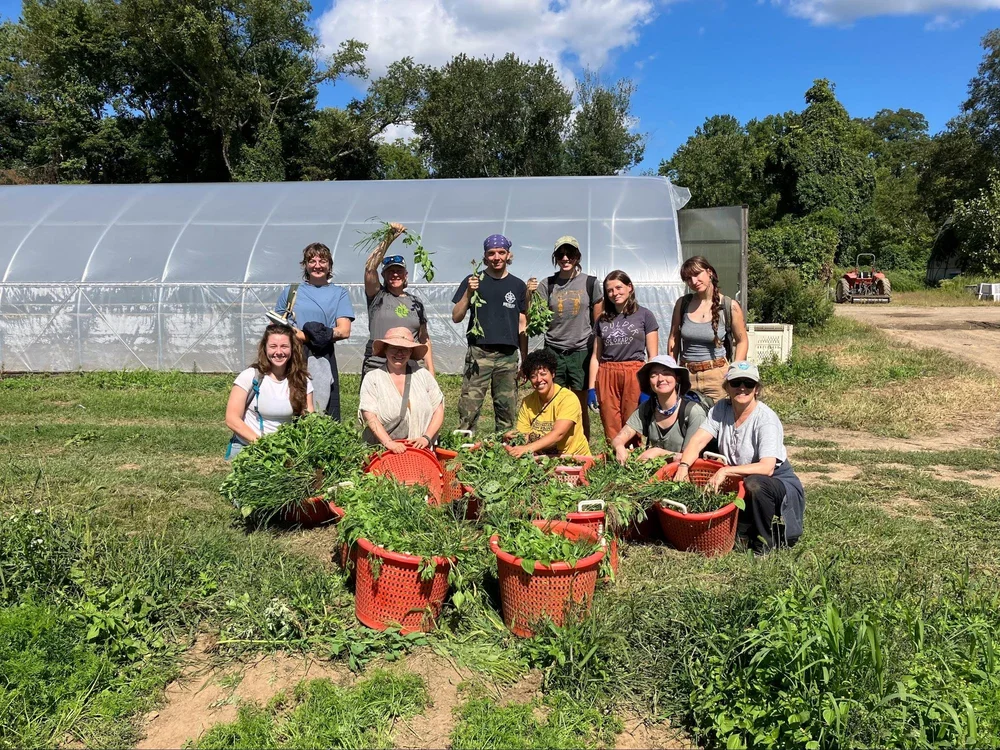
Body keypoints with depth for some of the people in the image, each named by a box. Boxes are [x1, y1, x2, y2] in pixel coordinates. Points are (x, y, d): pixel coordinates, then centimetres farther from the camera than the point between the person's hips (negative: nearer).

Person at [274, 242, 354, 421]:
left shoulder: (339, 293, 11)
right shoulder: (290, 291, 16)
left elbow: (344, 331, -1)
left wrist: (306, 336, -10)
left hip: (321, 358, -1)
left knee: (320, 411, -6)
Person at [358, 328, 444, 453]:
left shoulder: (423, 375, 11)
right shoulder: (372, 378, 5)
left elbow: (439, 409, 9)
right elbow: (369, 415, -6)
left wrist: (426, 437, -6)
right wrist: (388, 443, -20)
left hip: (420, 449, 1)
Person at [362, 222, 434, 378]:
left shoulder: (416, 303, 15)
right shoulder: (377, 296, 5)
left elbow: (424, 339, 16)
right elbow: (370, 267, -11)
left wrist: (430, 371, 8)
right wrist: (388, 239, -15)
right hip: (376, 367, -3)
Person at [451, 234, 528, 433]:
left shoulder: (518, 285, 11)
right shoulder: (473, 281, 7)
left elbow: (522, 326, 12)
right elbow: (456, 317, 3)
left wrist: (525, 361, 9)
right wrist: (468, 293, -12)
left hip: (508, 355, 2)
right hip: (479, 353, -2)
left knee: (507, 412, 4)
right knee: (468, 410, -8)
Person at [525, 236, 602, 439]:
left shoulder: (590, 282, 4)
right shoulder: (547, 285, 6)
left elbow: (599, 321, 7)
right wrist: (529, 294, -14)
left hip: (581, 351, -1)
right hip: (554, 351, 1)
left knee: (581, 406, 2)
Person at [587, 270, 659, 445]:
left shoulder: (644, 316, 5)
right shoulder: (603, 320, 15)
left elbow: (652, 356, 2)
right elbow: (596, 357, 14)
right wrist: (591, 388, 6)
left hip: (634, 374, -3)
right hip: (606, 376, 3)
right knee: (611, 432, 1)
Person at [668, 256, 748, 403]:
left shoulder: (730, 306, -4)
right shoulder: (682, 304, 2)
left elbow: (742, 341, 4)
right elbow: (674, 338, 9)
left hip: (717, 375, -2)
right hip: (686, 375, 2)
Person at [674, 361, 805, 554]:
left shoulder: (766, 419, -21)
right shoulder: (721, 409, -4)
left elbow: (767, 468, -32)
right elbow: (698, 441, -12)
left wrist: (726, 471, -40)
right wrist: (683, 466, -32)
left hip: (778, 483, -6)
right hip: (737, 483, 6)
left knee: (754, 484, -37)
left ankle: (764, 542, -13)